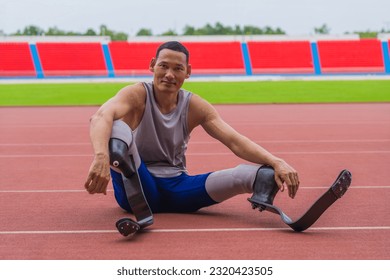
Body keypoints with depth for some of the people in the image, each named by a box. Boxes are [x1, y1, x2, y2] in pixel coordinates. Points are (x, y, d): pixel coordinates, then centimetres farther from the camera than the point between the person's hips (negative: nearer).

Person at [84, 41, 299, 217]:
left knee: (260, 173, -19)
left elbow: (234, 141, -8)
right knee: (116, 128, -35)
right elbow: (100, 117, -31)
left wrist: (276, 162, -27)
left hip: (176, 187, 3)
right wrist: (101, 156, -54)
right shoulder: (137, 95, -9)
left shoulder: (195, 107, 3)